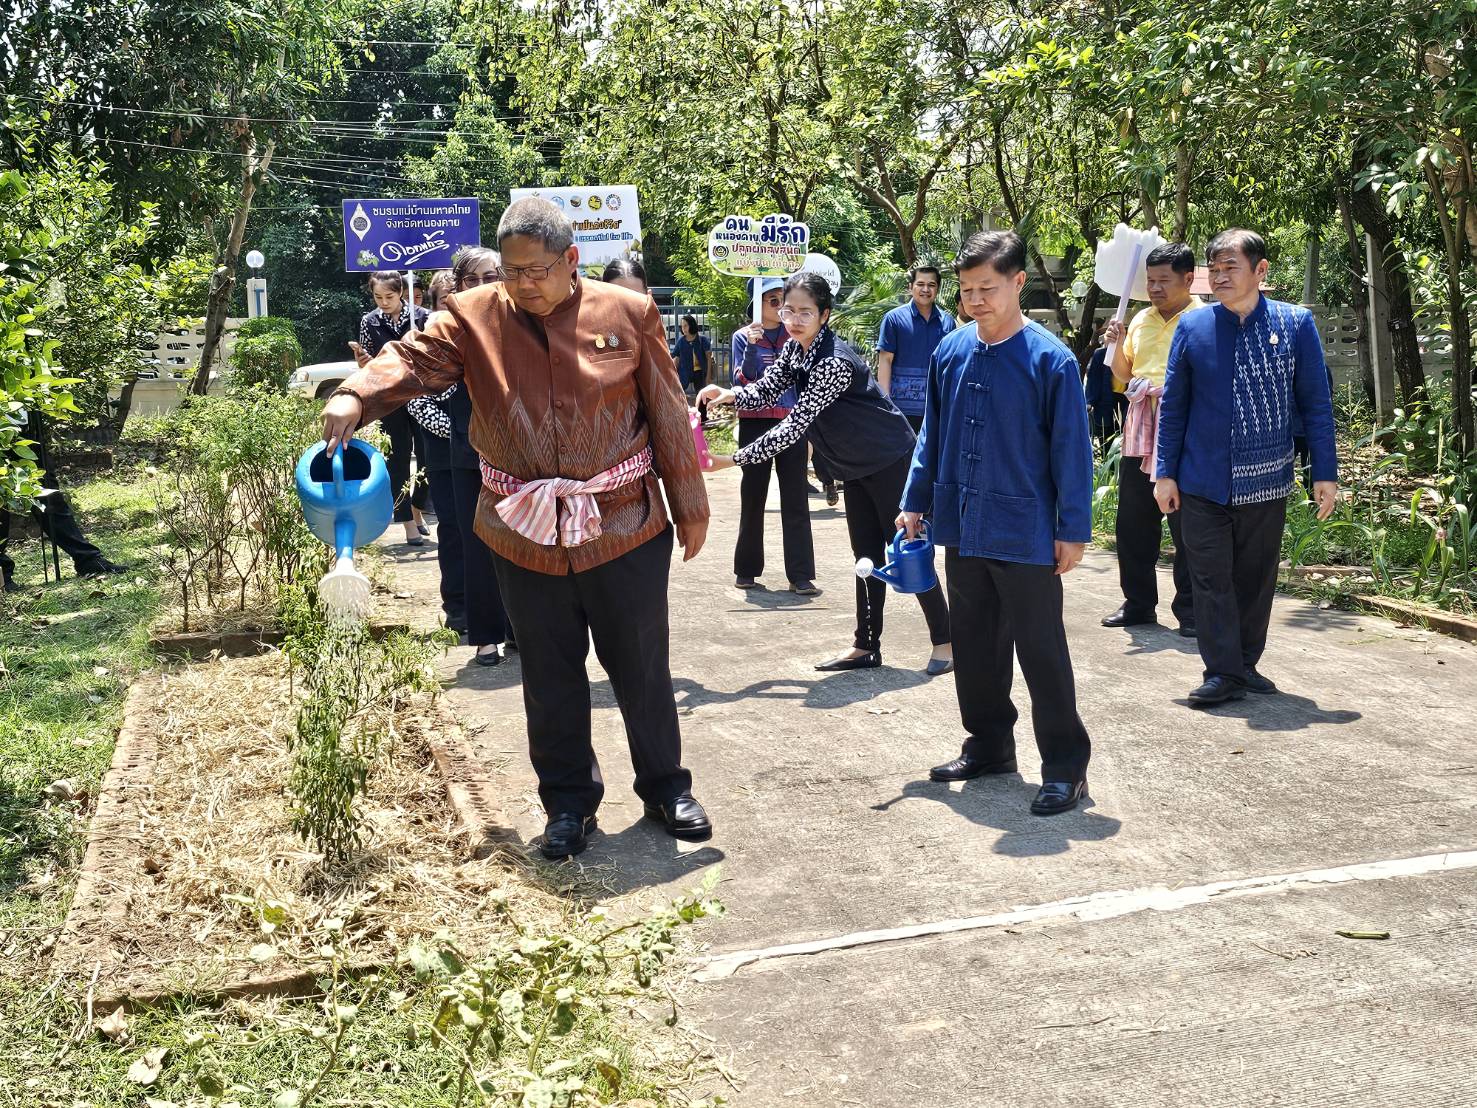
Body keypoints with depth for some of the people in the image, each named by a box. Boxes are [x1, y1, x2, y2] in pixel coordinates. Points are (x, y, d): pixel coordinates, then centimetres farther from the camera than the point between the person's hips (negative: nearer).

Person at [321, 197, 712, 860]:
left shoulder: (627, 313, -3)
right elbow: (413, 359, -13)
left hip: (625, 527, -1)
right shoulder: (475, 316, -1)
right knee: (550, 676, 12)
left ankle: (666, 787, 31)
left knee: (642, 668, 10)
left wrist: (690, 506, 4)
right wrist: (356, 396, -34)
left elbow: (668, 414, 1)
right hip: (524, 534, 1)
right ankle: (569, 800, 29)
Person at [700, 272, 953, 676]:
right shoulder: (795, 348, -3)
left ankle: (945, 642, 7)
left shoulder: (835, 363, -30)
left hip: (890, 461, -9)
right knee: (867, 555, 11)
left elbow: (794, 426, -34)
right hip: (856, 467, 9)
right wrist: (730, 396, -25)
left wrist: (735, 458, -34)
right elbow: (766, 390, -2)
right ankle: (867, 647, 17)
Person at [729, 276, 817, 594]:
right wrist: (751, 349, -19)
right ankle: (746, 570, 17)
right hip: (755, 425, -1)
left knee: (796, 500, -3)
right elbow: (742, 383, -7)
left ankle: (800, 575, -2)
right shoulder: (744, 337, 2)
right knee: (753, 498, 6)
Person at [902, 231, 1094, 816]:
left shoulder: (1050, 358, -11)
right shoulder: (950, 351, 3)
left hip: (1026, 535, -5)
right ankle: (989, 745, 31)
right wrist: (915, 503, 12)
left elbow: (1071, 449, -9)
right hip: (963, 529, 6)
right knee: (973, 646, 15)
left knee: (1041, 650, 2)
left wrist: (1073, 530, -10)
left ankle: (1066, 763, 13)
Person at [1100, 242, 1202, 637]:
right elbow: (1123, 373, 21)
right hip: (1139, 431, 6)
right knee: (1132, 522, 9)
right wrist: (1116, 344, 4)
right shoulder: (1141, 320, 15)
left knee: (1187, 527, -1)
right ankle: (1138, 603, 21)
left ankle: (1190, 609, 8)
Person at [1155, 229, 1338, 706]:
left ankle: (1245, 665, 26)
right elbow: (1173, 405, 4)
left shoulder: (1296, 324, -2)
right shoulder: (1192, 326, -1)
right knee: (1211, 578, 0)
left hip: (1267, 481, 0)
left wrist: (1325, 473, -2)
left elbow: (1316, 403, 1)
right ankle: (1223, 673, 7)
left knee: (1256, 579, 11)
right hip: (1204, 483, 0)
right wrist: (1166, 472, 2)